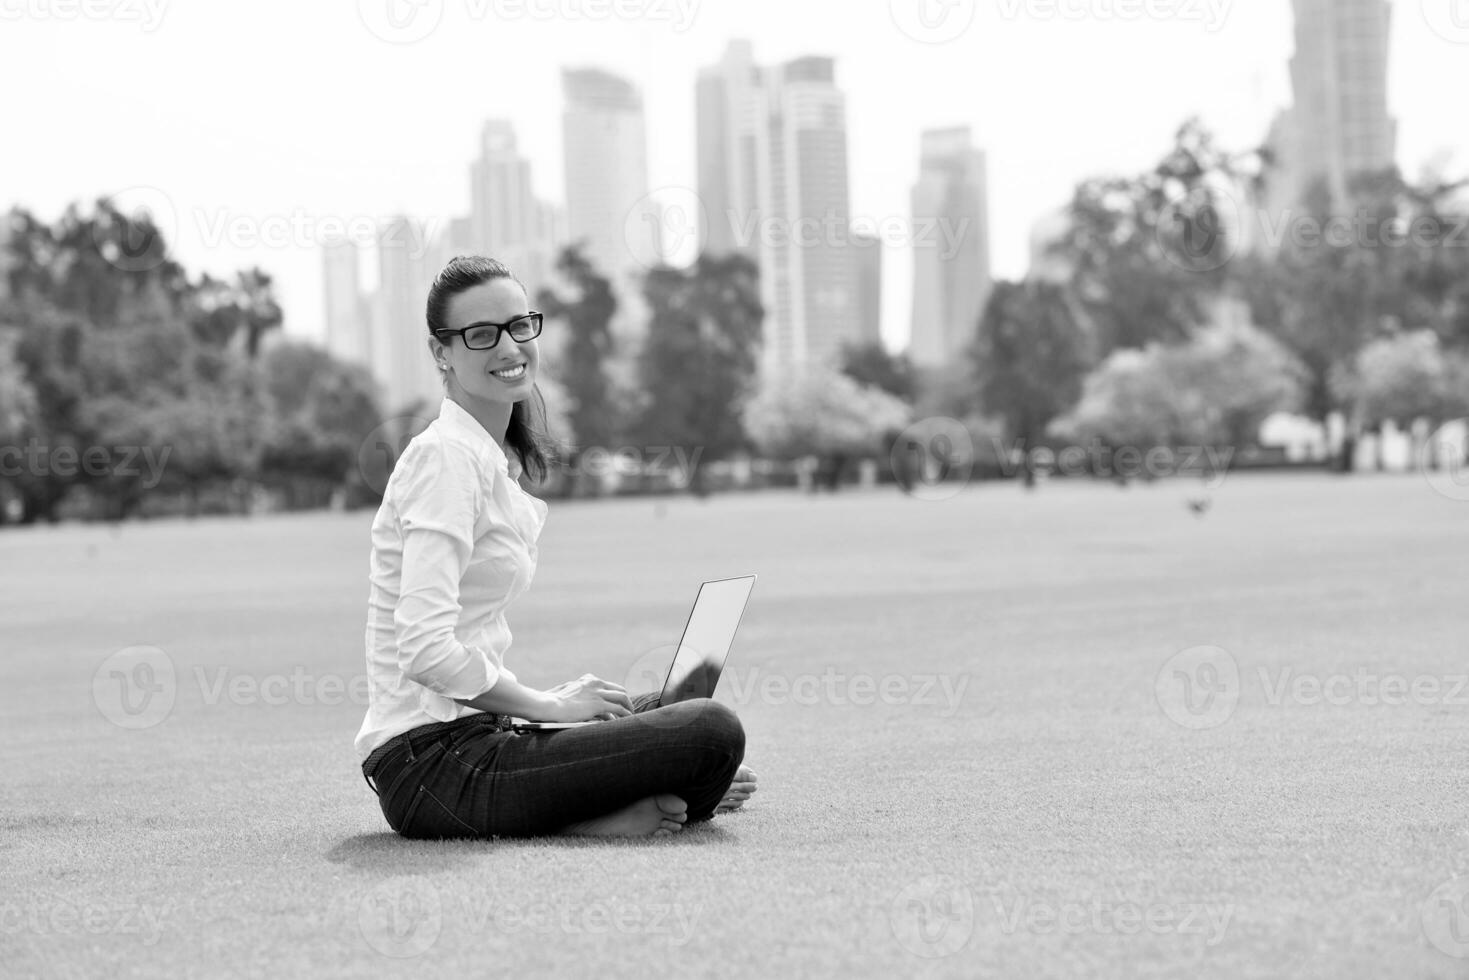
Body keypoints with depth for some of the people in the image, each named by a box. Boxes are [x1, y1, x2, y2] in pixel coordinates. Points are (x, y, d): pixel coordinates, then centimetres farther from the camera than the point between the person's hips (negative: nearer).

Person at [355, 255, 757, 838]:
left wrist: (557, 699, 8)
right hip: (433, 763, -10)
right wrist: (548, 704, -11)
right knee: (712, 732, -18)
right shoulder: (447, 457, -12)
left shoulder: (498, 460, 17)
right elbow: (426, 651, -22)